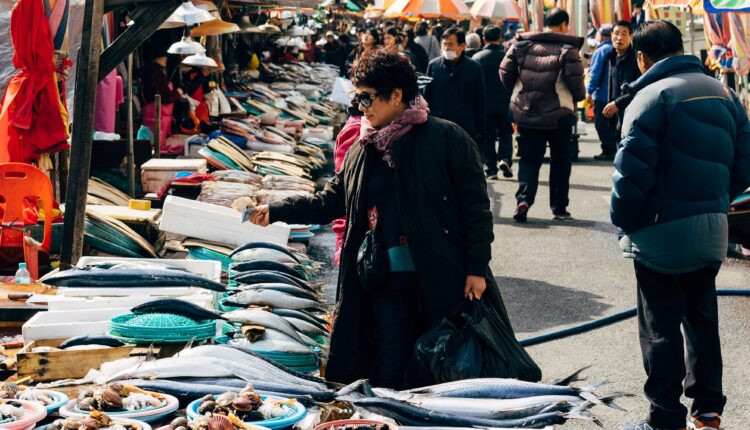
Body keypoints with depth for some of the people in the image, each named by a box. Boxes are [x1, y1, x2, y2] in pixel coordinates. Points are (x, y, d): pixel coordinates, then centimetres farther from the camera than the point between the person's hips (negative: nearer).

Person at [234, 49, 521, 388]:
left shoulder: (446, 138, -5)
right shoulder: (362, 150, 11)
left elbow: (475, 205, -6)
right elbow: (330, 201, 17)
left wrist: (477, 268, -10)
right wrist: (273, 212, 7)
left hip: (444, 283, -5)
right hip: (388, 287, 5)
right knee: (388, 381, 6)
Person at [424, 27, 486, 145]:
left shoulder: (474, 68, -1)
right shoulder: (433, 65, 2)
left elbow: (480, 103, 3)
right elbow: (427, 99, 7)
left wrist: (480, 132, 1)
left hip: (466, 130, -1)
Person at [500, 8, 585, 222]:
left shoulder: (521, 44, 1)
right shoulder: (567, 49, -10)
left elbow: (505, 72, 2)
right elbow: (576, 81, -15)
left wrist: (517, 92, 18)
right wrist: (579, 96, 7)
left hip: (525, 112, 3)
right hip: (559, 114, -3)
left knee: (529, 158, 12)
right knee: (560, 160, 13)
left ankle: (523, 198, -10)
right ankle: (559, 208, 17)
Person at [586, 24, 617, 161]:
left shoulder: (601, 51, -12)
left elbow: (595, 73, -16)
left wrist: (589, 92, -13)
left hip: (602, 95, -7)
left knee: (601, 124, -2)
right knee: (612, 123, 15)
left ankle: (608, 152, -4)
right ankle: (612, 150, 17)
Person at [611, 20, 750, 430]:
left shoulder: (651, 96, -13)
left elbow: (632, 170, -18)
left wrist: (622, 219, -5)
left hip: (663, 231, -7)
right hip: (712, 233, 7)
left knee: (661, 326, 2)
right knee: (702, 319, 18)